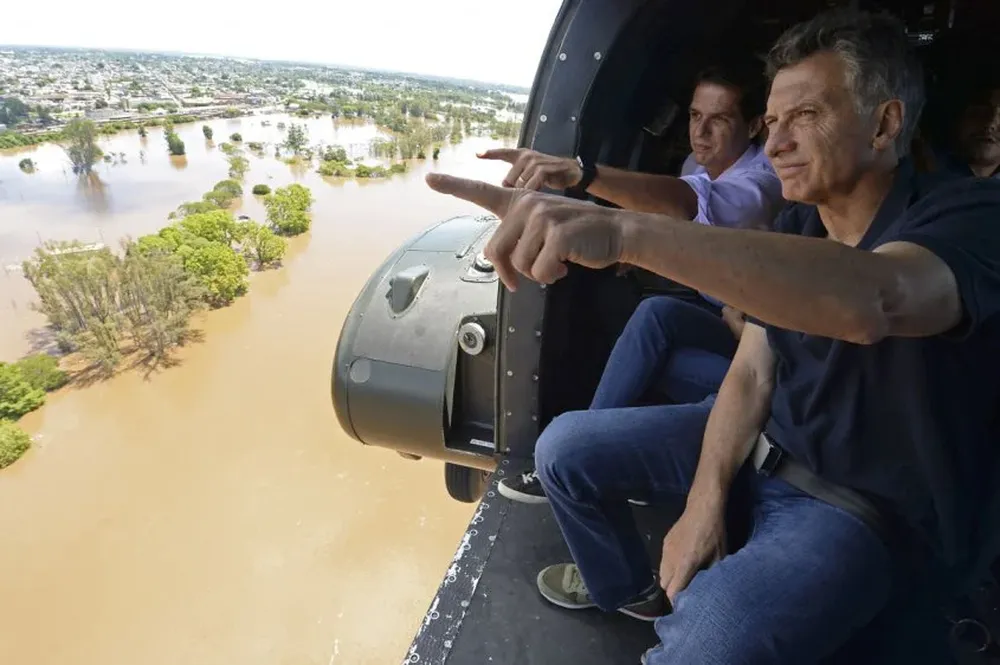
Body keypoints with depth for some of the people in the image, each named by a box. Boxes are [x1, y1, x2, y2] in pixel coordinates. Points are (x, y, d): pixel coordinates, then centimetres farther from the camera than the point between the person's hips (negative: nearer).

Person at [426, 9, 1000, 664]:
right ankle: (627, 586, 26)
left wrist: (621, 231, -55)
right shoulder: (796, 226, 0)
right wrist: (705, 501, -15)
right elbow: (752, 373, -2)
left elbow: (870, 303, -45)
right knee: (564, 448, 2)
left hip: (867, 504, -6)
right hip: (766, 439, 6)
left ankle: (680, 608, 4)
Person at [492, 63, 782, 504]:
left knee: (655, 315, -33)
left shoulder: (764, 177, -24)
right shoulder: (699, 164, 3)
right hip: (717, 314, 7)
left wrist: (580, 172, -60)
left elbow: (687, 202, -45)